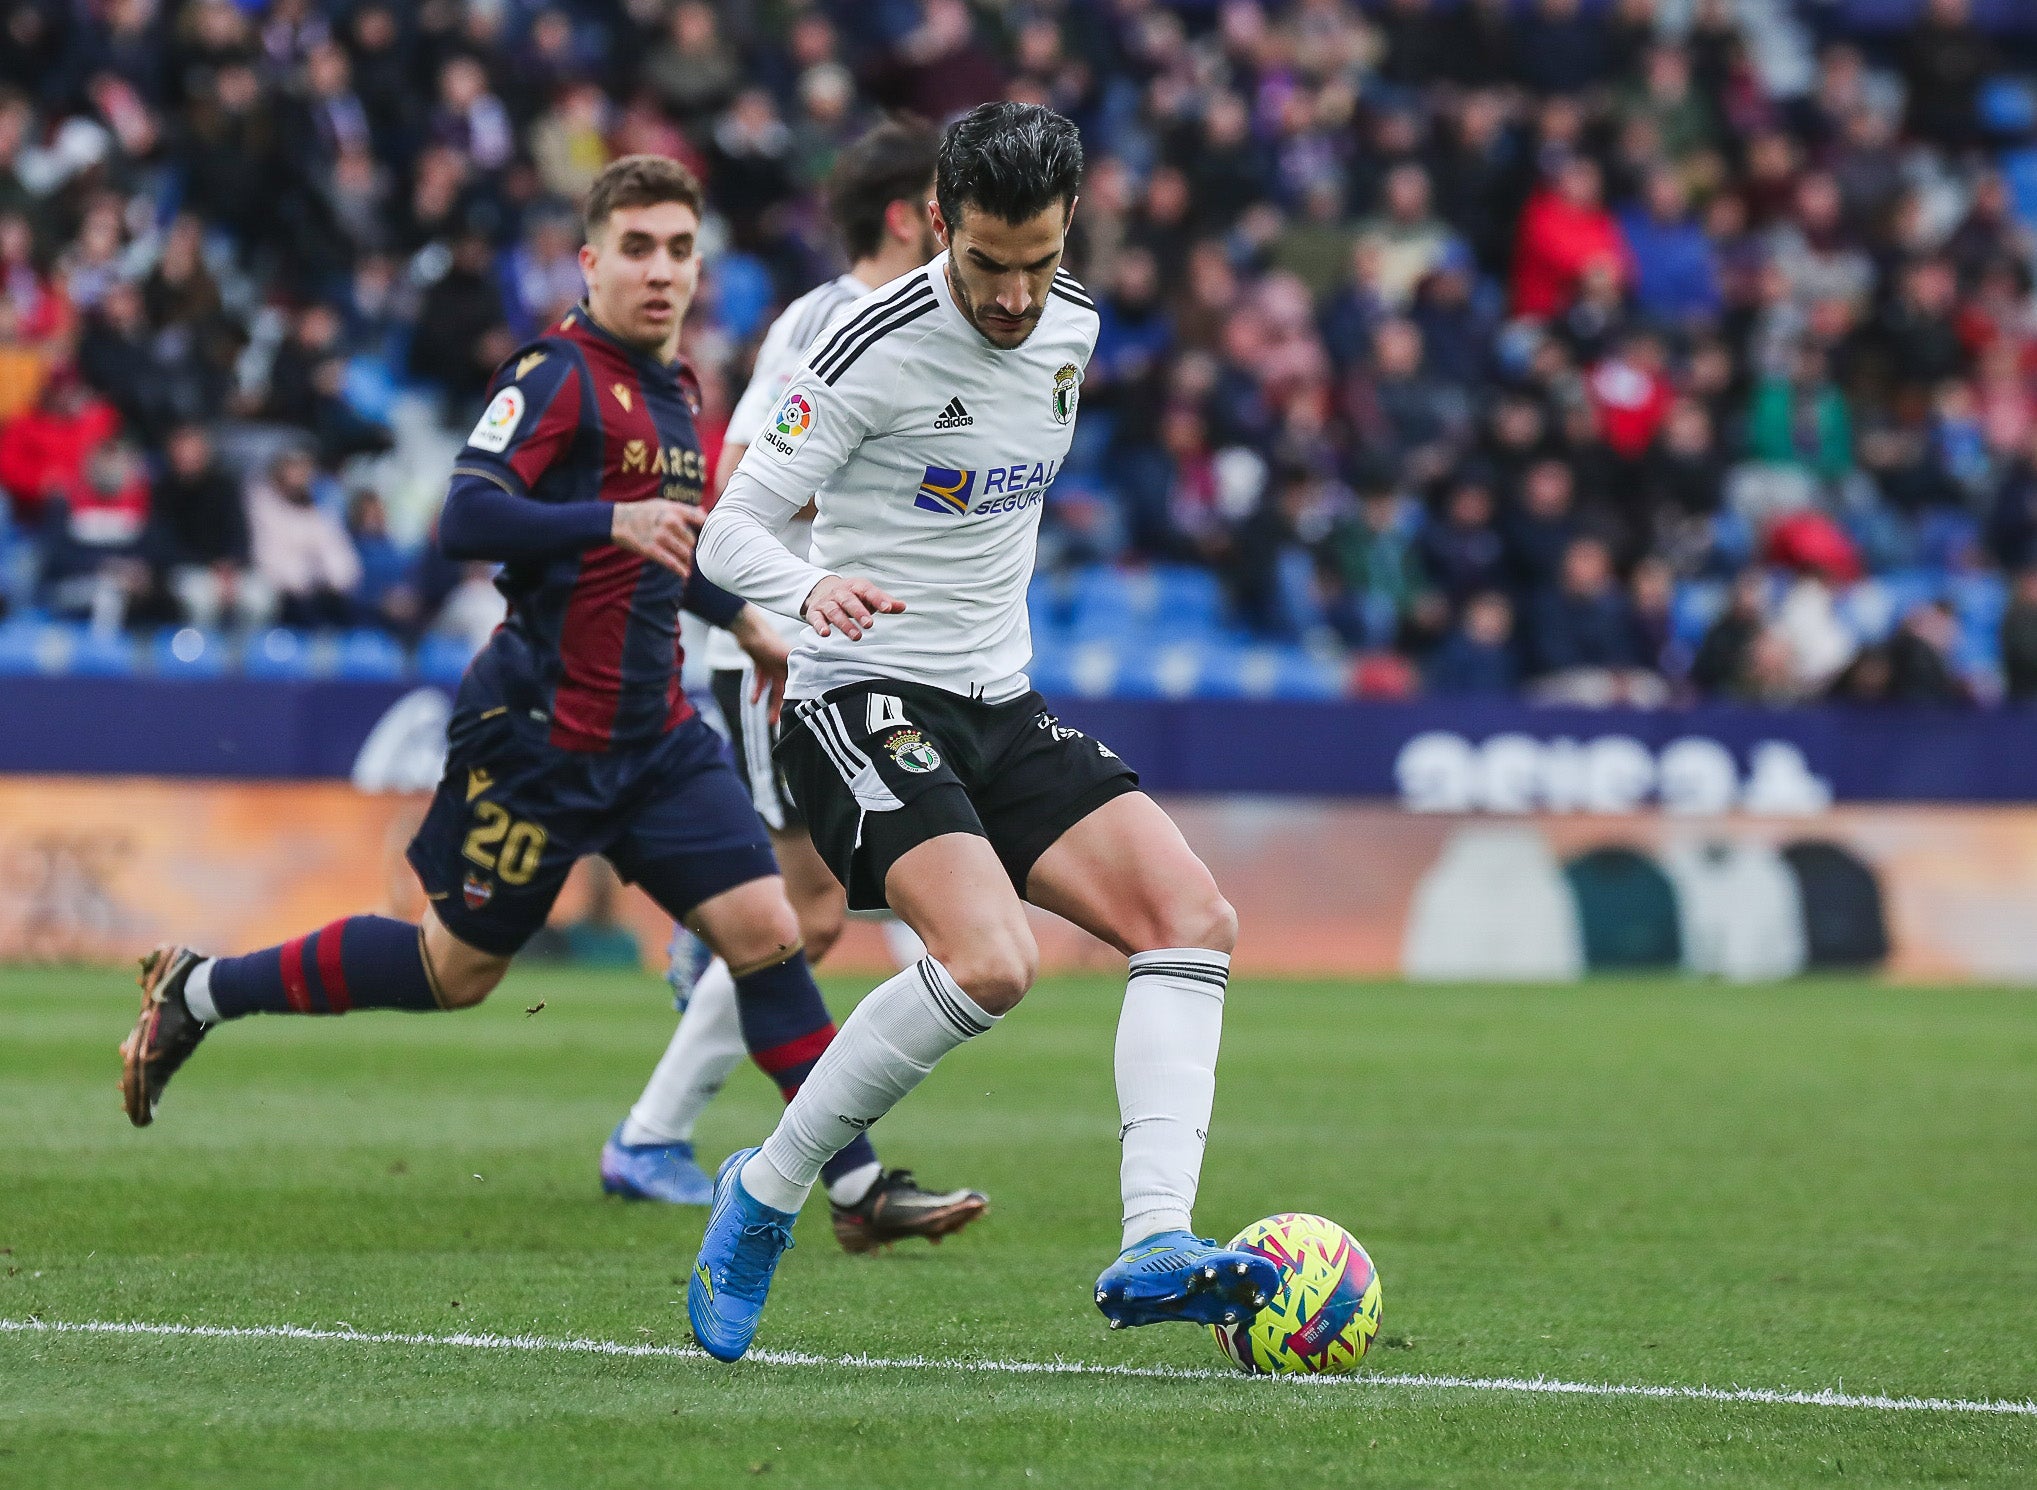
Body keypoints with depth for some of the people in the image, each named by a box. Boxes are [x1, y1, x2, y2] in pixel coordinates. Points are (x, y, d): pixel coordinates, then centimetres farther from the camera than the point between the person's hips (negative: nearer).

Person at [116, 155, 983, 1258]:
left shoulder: (671, 389, 14)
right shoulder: (559, 374, -13)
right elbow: (463, 519, -26)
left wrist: (742, 620, 32)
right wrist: (614, 520, -35)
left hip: (654, 733, 7)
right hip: (539, 730, -7)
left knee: (765, 930, -4)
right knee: (456, 969, 3)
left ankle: (861, 1183, -1)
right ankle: (197, 991, 20)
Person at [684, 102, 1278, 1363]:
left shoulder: (1074, 329, 5)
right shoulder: (878, 349, -16)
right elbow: (730, 534, -15)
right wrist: (812, 589, -35)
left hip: (1000, 703, 7)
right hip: (867, 704, -7)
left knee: (1196, 922, -10)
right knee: (990, 965, -27)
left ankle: (1154, 1249, -18)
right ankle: (765, 1196, -10)